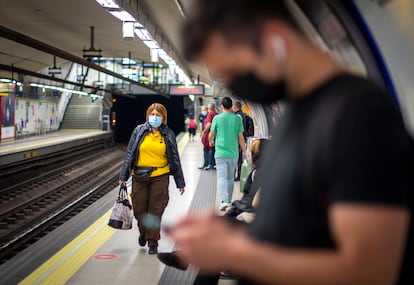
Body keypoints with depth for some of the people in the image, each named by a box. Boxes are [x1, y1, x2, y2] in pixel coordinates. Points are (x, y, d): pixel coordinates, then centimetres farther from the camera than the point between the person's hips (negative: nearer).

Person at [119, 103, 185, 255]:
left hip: (160, 177, -1)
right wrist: (123, 176, 1)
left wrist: (180, 182, 7)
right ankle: (143, 232, 35)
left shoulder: (168, 134, 4)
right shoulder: (139, 131, 3)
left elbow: (175, 159, 8)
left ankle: (153, 243, 12)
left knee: (156, 211, 0)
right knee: (139, 209, 5)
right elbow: (129, 154, 5)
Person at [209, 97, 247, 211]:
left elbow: (211, 135, 3)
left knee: (222, 177, -3)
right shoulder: (237, 119, -2)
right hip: (233, 153, 2)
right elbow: (240, 137, 0)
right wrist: (244, 151, 10)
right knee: (230, 178, 14)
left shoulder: (217, 118, -5)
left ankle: (224, 201, -18)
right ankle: (229, 201, 23)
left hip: (220, 153, -2)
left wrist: (211, 141, 26)